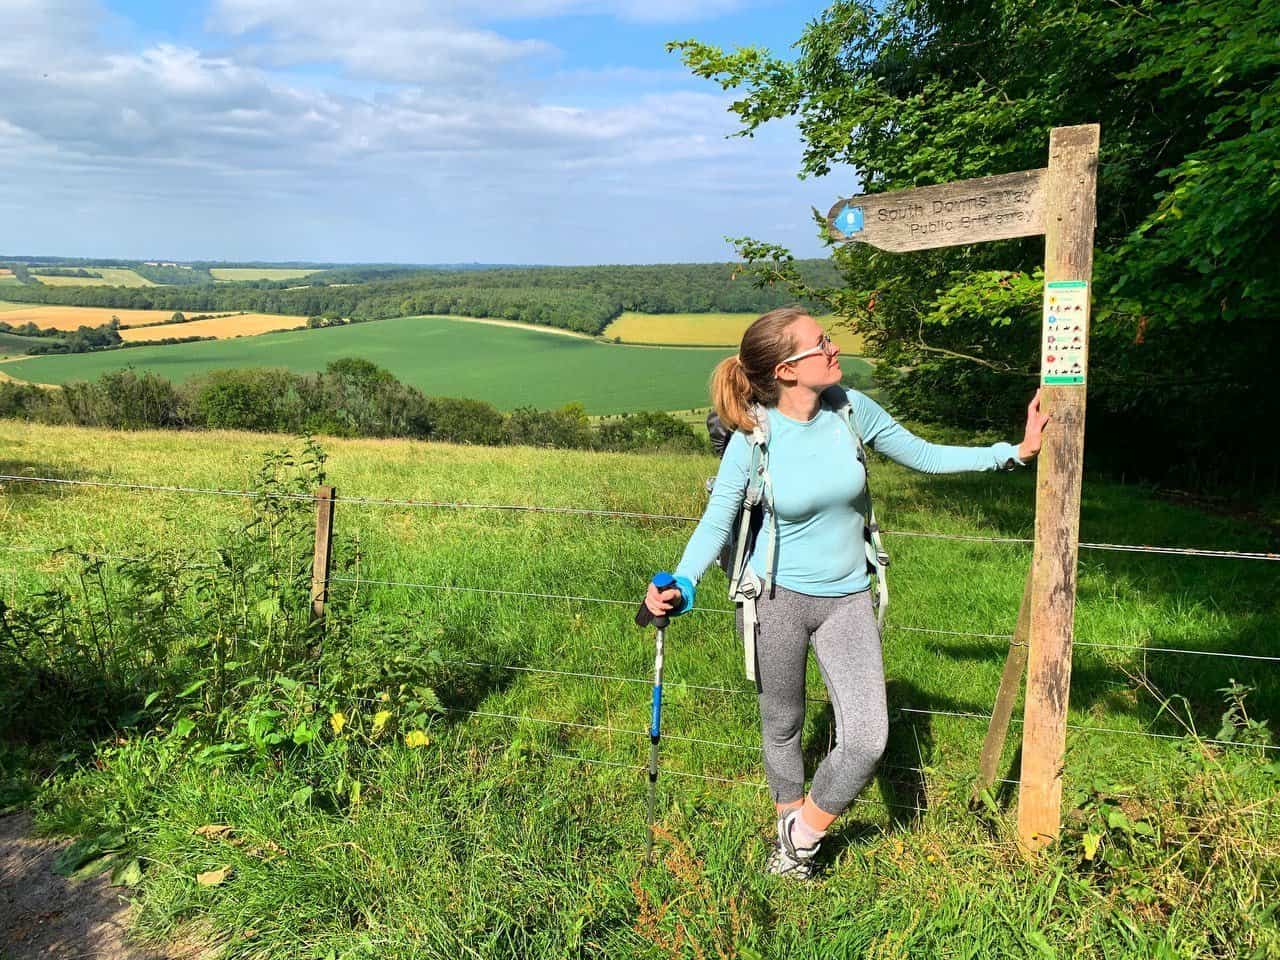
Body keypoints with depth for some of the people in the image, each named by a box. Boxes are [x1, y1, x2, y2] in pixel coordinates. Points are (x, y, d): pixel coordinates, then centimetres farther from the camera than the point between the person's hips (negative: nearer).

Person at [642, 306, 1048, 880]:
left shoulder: (852, 410, -7)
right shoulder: (753, 439, -15)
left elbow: (923, 455, 5)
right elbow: (716, 521, -9)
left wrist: (1014, 452, 1)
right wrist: (680, 585, -24)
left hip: (847, 598, 3)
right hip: (775, 597, -2)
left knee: (866, 741, -5)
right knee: (782, 729, 14)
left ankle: (801, 838, 21)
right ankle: (789, 826, 42)